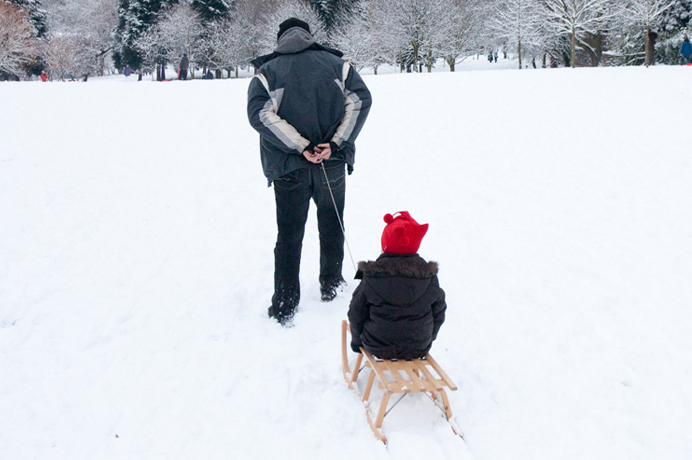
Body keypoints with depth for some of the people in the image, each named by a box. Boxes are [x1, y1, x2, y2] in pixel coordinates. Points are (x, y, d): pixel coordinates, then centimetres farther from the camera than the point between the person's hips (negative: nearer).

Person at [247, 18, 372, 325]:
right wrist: (335, 143, -14)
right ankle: (331, 283, 31)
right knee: (331, 225, 21)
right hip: (333, 164, 1)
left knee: (289, 234, 7)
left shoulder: (267, 71, 2)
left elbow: (261, 113, -14)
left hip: (288, 167, -1)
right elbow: (360, 100, -8)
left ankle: (285, 306, 6)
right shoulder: (335, 63, 6)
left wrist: (301, 146, -16)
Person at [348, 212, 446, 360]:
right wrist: (429, 337, 21)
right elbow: (438, 312, 3)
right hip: (419, 347, 2)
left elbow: (356, 313, -5)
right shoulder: (429, 275, -10)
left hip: (378, 347, -1)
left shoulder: (371, 277, -15)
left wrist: (356, 339, 14)